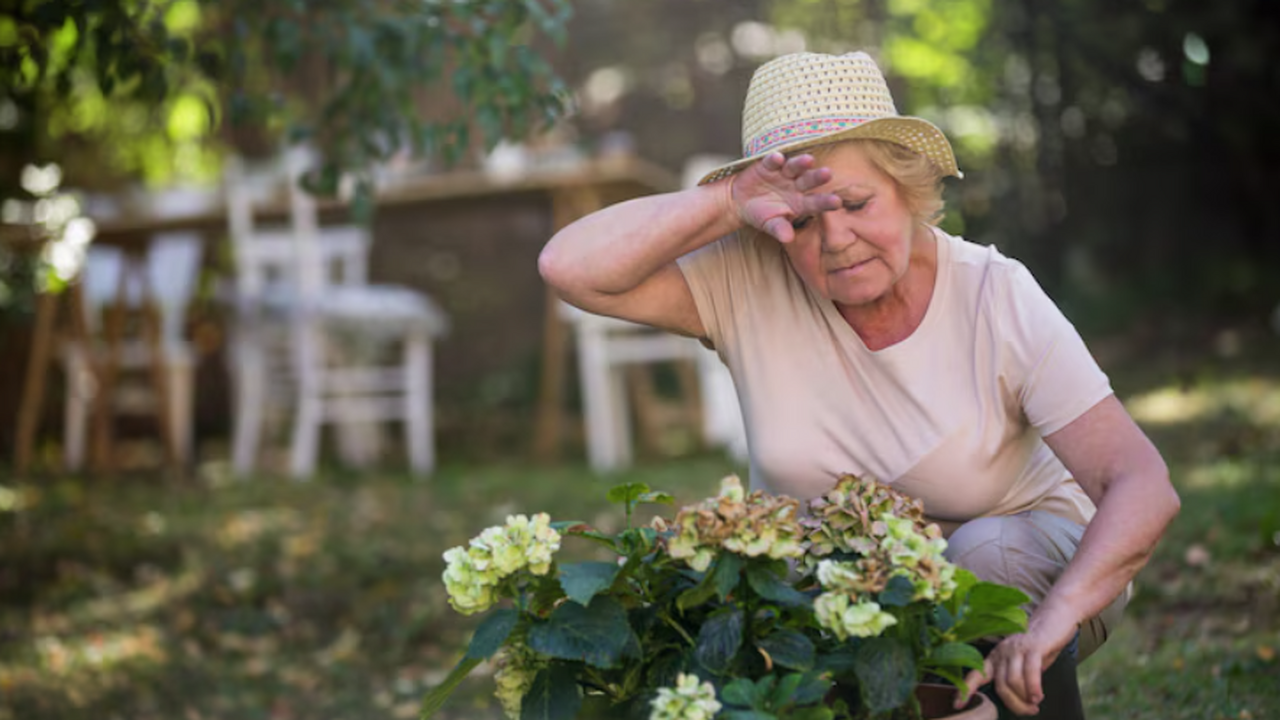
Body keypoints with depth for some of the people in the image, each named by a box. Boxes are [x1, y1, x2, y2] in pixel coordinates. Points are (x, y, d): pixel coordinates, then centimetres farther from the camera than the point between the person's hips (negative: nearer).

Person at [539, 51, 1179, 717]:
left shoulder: (997, 299, -19)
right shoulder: (747, 284, -14)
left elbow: (1143, 486, -25)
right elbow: (568, 268, -25)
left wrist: (1056, 614, -42)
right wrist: (729, 203, -32)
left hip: (1013, 564, -1)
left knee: (986, 553, -34)